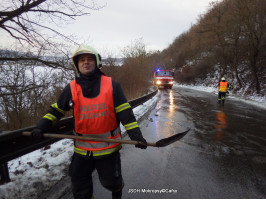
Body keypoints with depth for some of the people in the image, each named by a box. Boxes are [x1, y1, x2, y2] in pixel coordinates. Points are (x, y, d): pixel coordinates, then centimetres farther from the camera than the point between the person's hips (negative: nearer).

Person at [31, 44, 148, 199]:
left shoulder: (112, 85, -7)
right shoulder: (71, 88, 0)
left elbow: (125, 112, -8)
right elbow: (56, 110, 11)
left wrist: (136, 136, -14)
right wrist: (41, 127, 0)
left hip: (108, 147, -2)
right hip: (82, 149, 2)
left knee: (111, 182, 16)